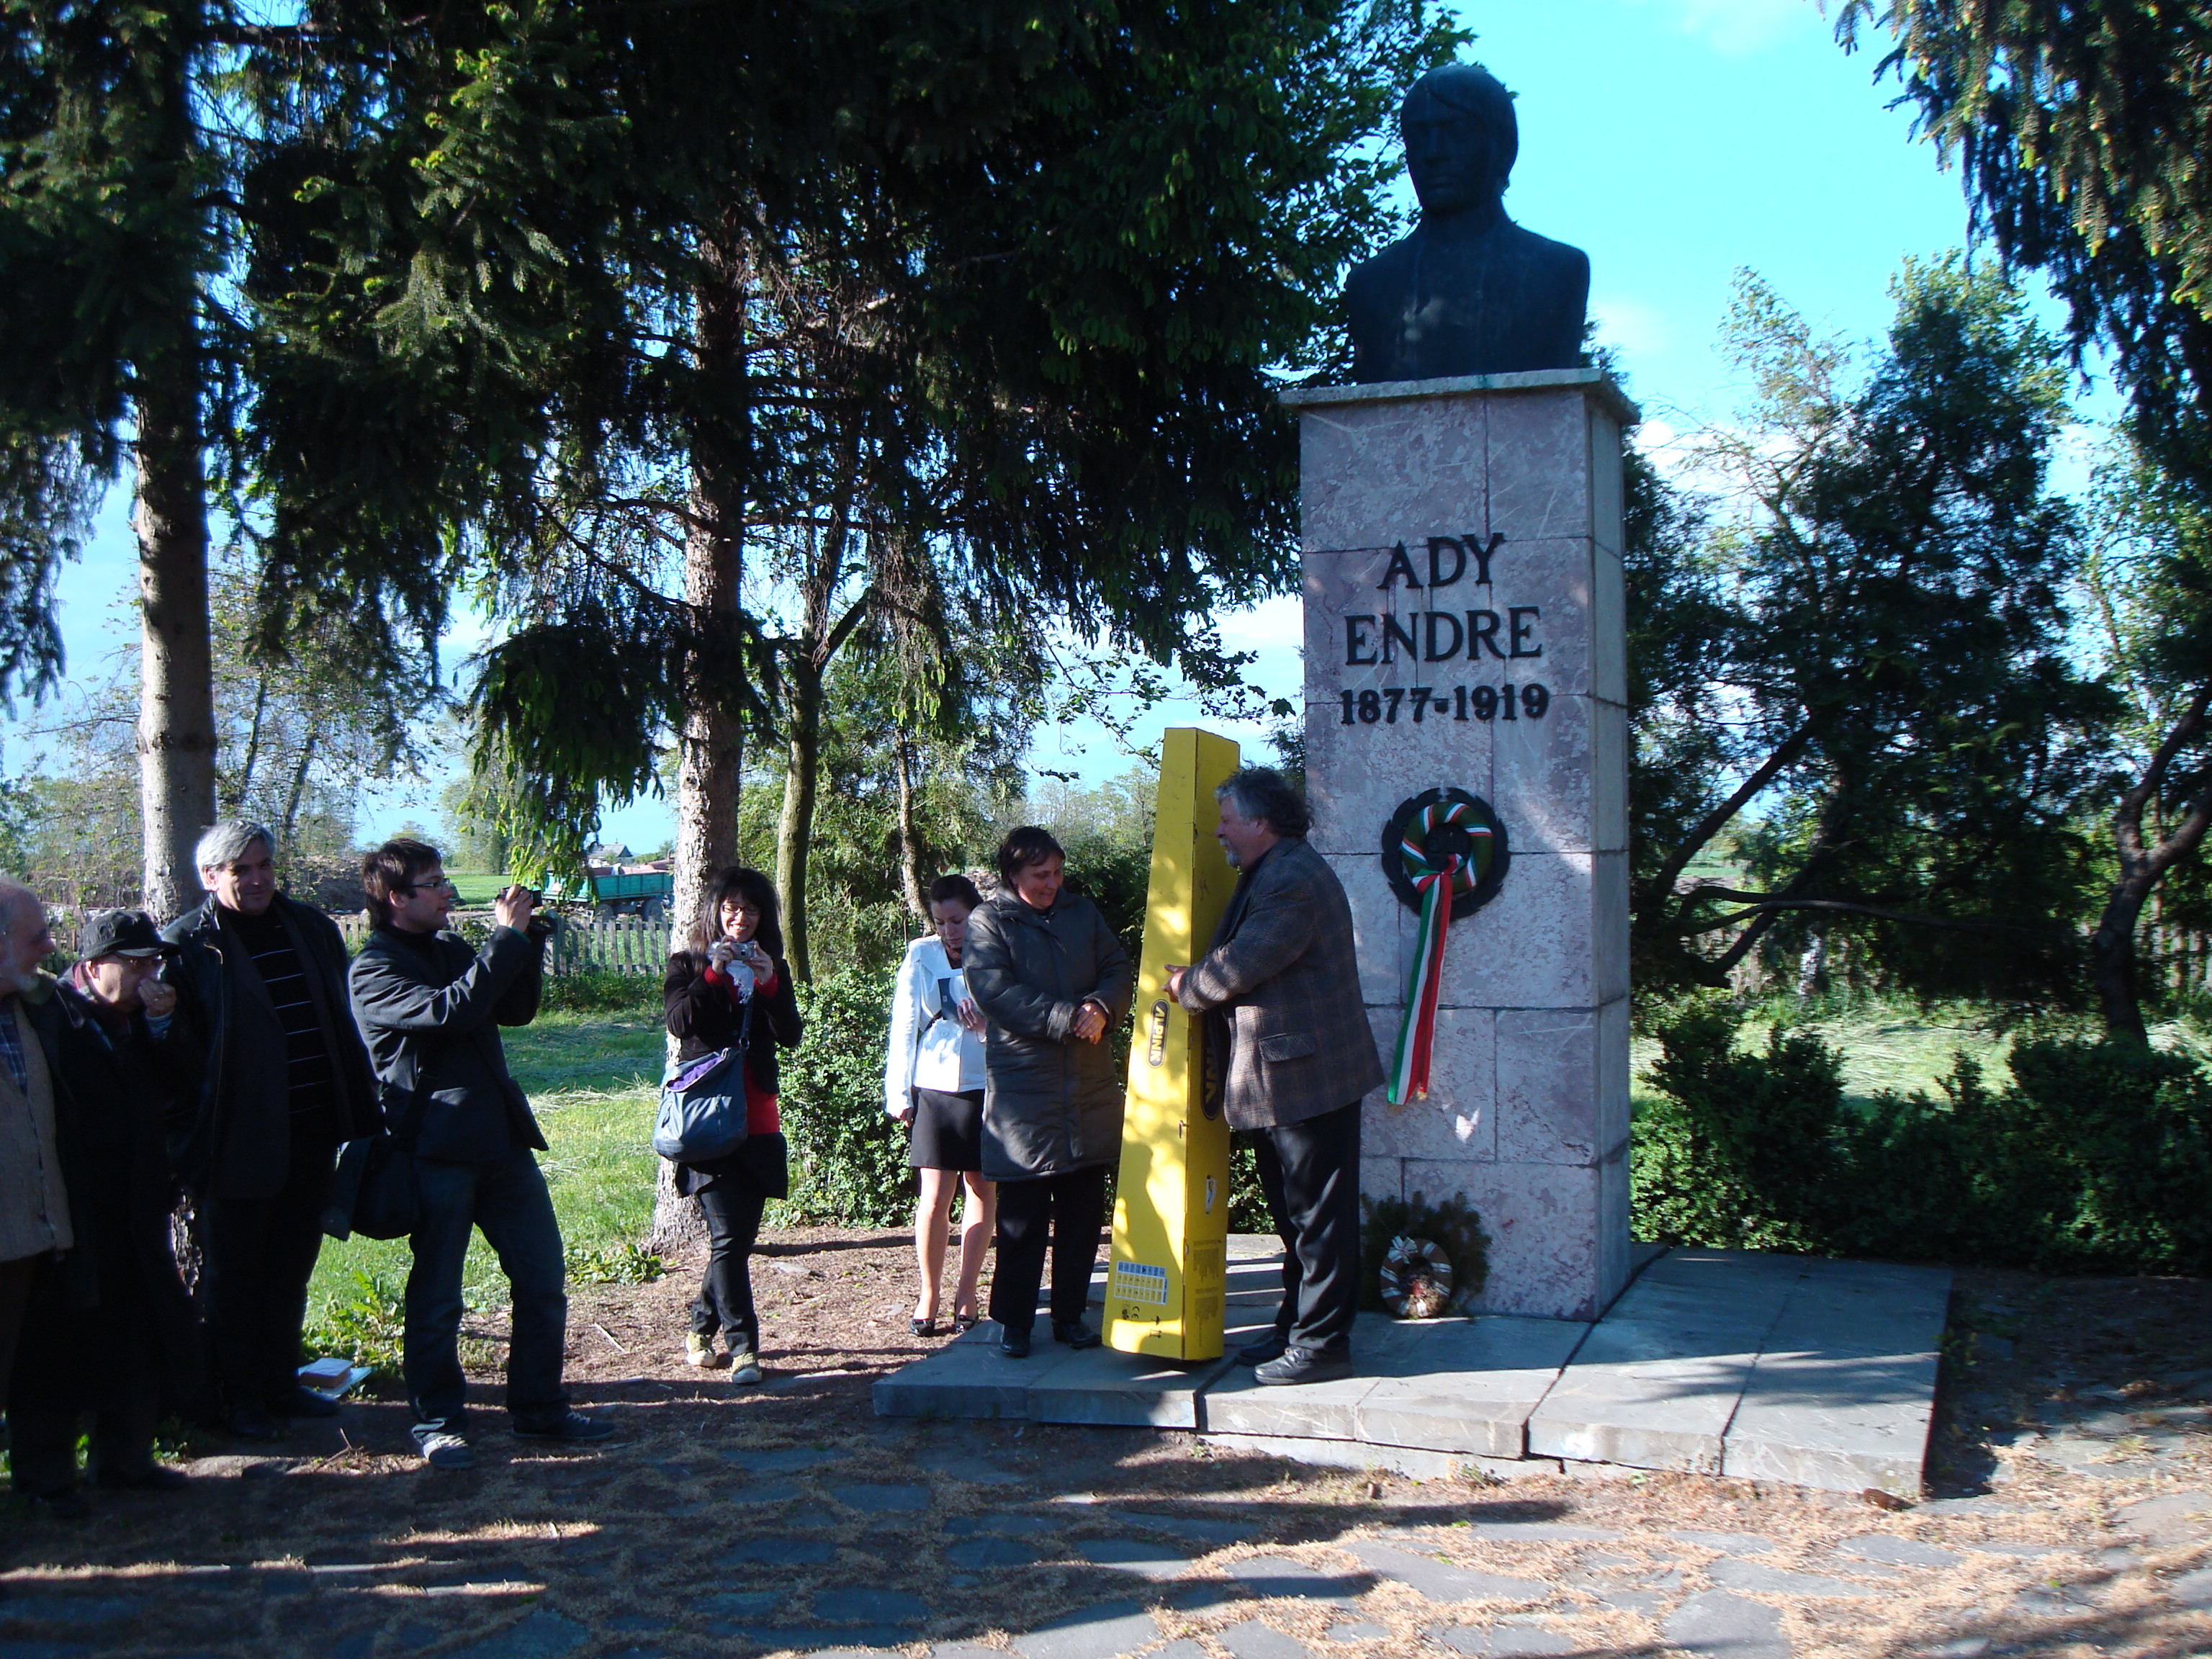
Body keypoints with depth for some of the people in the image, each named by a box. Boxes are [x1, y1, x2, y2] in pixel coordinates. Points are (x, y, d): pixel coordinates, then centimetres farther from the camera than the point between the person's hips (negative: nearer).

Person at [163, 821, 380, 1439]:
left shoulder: (313, 929, 8)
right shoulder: (187, 944, -6)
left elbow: (343, 1026, 13)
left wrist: (361, 1114, 10)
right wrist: (184, 1136, -11)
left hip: (311, 1133, 5)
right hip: (235, 1142, -5)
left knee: (291, 1268, 14)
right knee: (235, 1273, 7)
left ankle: (280, 1382, 27)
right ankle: (241, 1398, 17)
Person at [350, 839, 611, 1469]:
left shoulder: (450, 947, 16)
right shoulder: (374, 969, -9)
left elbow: (516, 1010, 15)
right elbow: (449, 1010, -24)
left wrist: (527, 935, 2)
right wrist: (507, 937, -19)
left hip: (502, 1139, 7)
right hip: (437, 1151, -7)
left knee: (543, 1280, 9)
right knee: (436, 1299, 3)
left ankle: (540, 1409, 20)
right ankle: (437, 1423, 17)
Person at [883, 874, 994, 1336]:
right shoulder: (920, 956, 4)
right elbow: (903, 1025, 7)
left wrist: (986, 1021, -19)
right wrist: (898, 1092, 5)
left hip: (986, 1087, 0)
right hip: (934, 1087, 0)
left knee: (982, 1192, 6)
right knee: (935, 1197, -3)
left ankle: (966, 1293, 17)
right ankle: (929, 1293, 10)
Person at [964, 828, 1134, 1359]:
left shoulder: (1083, 913, 14)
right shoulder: (988, 923, -1)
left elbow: (1120, 969, 10)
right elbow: (997, 993, -13)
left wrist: (1102, 1007, -11)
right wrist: (1066, 1018, -17)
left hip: (1090, 1090, 5)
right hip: (1023, 1090, -4)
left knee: (1083, 1211, 8)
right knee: (1022, 1214, -1)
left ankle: (1070, 1315, 19)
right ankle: (1013, 1321, 10)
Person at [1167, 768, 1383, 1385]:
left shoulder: (1294, 879, -18)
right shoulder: (1271, 875, 18)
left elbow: (1242, 964, -22)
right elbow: (1243, 960, 25)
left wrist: (1186, 987, -6)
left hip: (1307, 1075, -11)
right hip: (1283, 1079, 11)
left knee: (1316, 1215, -4)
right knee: (1294, 1213, 17)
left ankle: (1321, 1343, 2)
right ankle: (1296, 1329, 25)